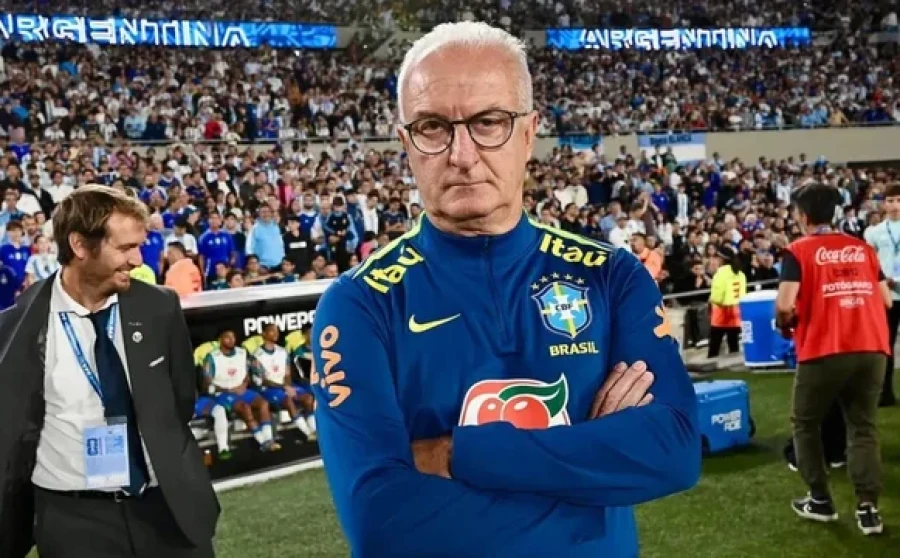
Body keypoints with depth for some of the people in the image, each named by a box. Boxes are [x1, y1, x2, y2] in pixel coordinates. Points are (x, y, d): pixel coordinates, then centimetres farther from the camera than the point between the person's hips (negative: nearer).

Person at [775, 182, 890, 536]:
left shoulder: (799, 251, -2)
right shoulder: (862, 248, 12)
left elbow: (785, 305, -13)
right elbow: (885, 299, 14)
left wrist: (784, 326, 7)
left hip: (824, 350, -4)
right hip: (871, 348, 4)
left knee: (805, 423, 16)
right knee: (863, 427, 12)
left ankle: (820, 501, 18)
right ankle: (868, 508, 2)